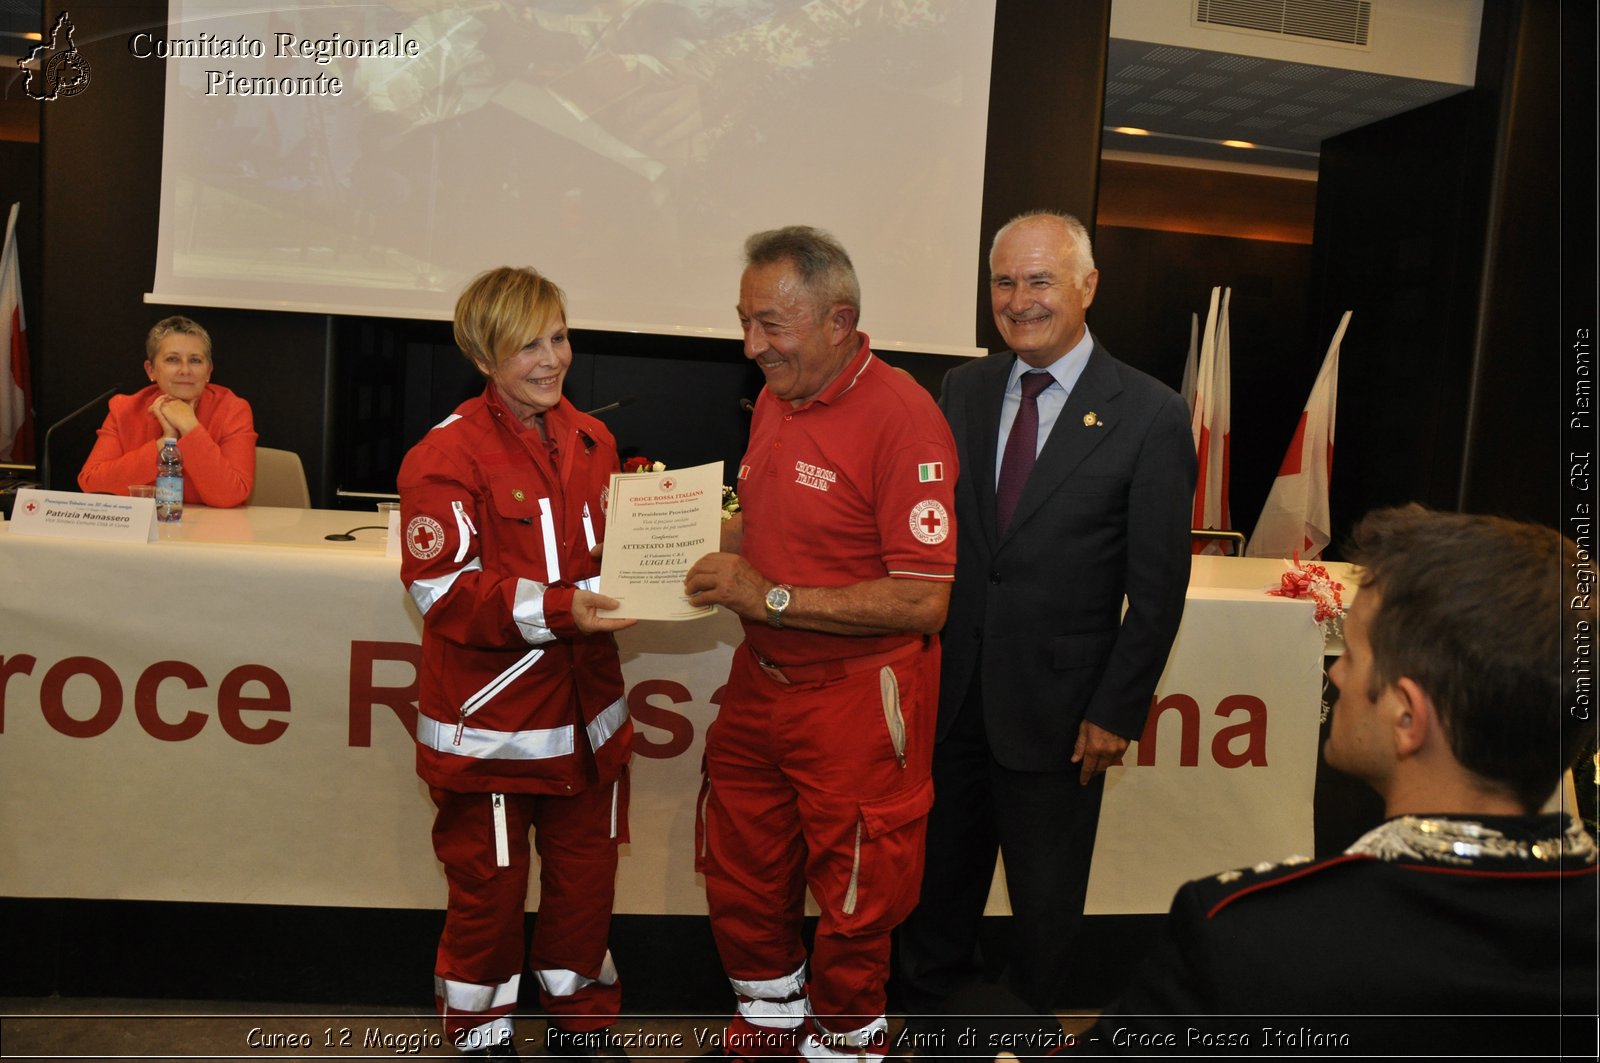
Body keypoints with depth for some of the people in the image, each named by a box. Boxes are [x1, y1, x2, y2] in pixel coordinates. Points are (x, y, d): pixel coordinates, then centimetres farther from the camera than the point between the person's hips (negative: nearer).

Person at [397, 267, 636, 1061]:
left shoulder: (591, 440, 7)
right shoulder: (446, 454, -14)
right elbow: (442, 590, -17)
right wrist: (556, 609, -26)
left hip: (585, 710, 6)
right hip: (491, 720, -6)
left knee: (586, 876, 18)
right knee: (488, 889, 11)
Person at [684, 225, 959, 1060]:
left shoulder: (901, 416, -20)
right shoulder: (776, 397, 6)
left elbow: (926, 600, -24)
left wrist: (771, 597, -23)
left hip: (855, 701, -8)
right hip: (759, 681, 8)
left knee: (853, 902, 12)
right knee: (740, 877, 21)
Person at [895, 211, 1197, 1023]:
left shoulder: (1150, 415, -9)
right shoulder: (962, 391, 4)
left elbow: (1158, 587, -8)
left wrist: (1119, 711, -9)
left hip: (1056, 705, -3)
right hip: (948, 690, 4)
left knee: (1045, 896, 16)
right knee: (938, 874, 19)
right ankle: (929, 1009, 43)